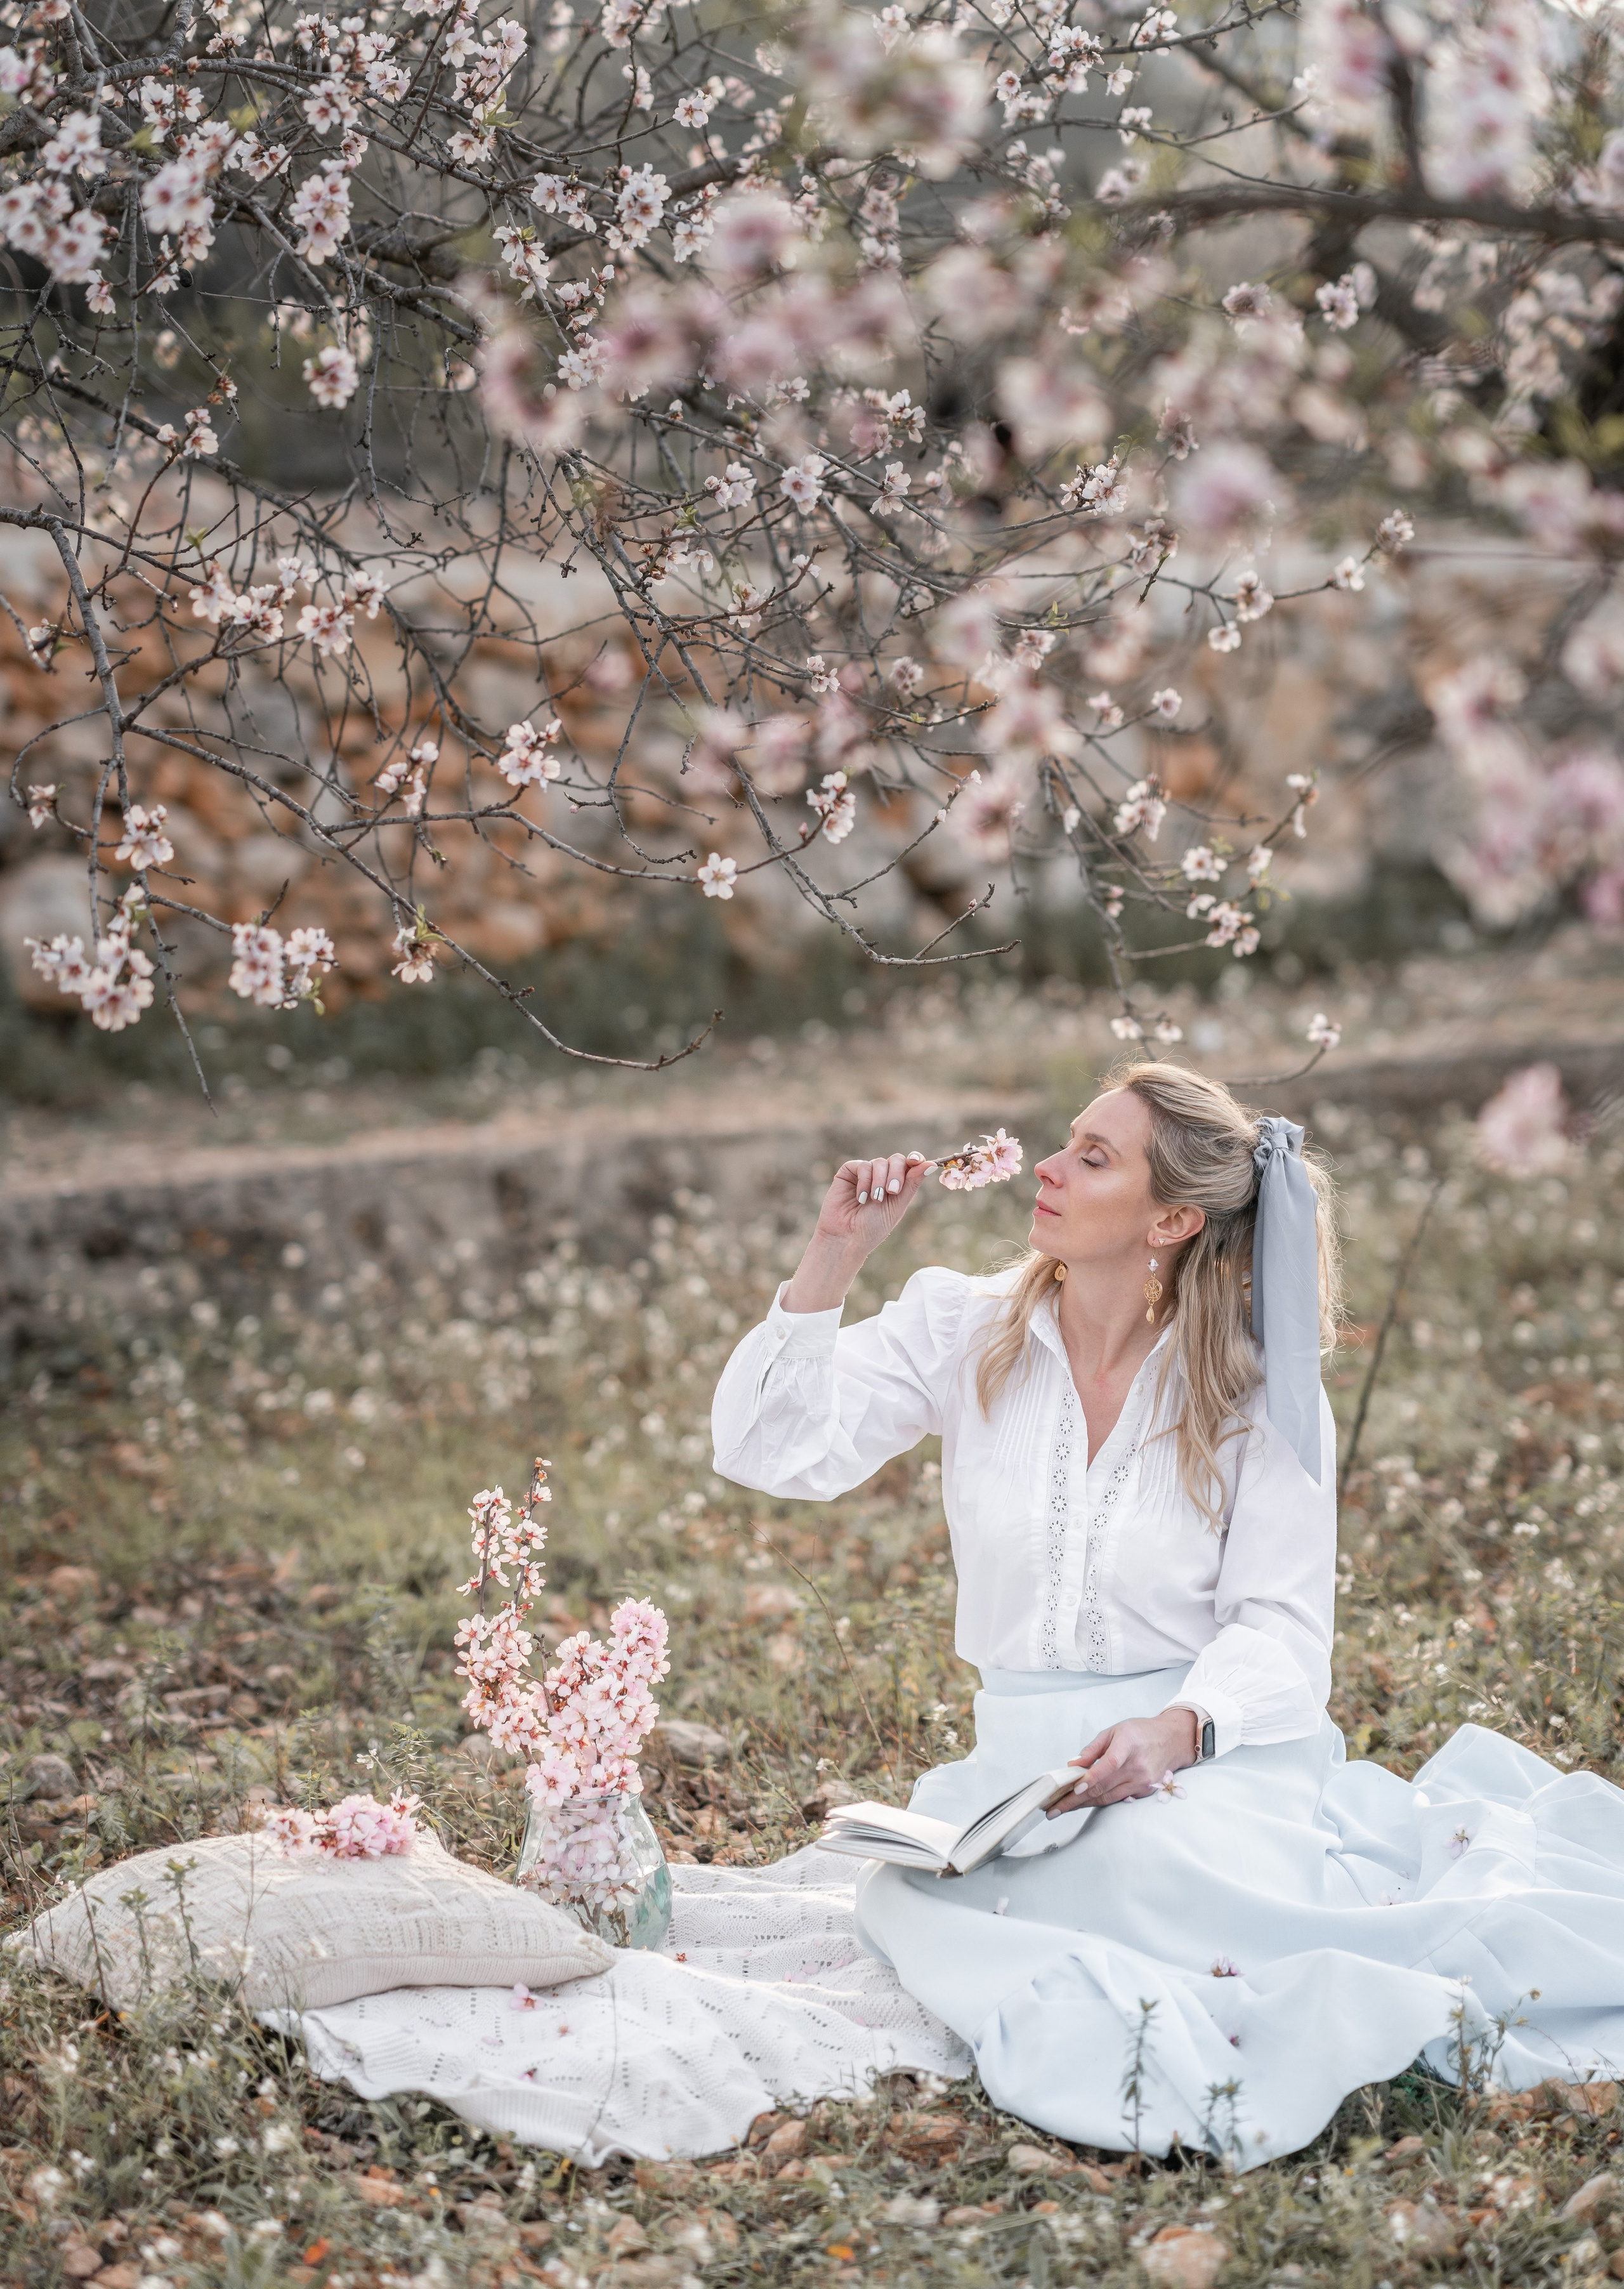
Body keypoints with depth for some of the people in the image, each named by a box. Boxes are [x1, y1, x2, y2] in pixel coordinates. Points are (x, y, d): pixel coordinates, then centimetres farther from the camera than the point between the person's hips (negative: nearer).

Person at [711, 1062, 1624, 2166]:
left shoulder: (1264, 1392, -1)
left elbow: (1280, 1628, -5)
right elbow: (771, 1448, -1)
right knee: (903, 1899, -30)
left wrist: (1179, 1729, -25)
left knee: (1148, 1859, -36)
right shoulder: (963, 1332, 5)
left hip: (1214, 1753, -2)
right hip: (1026, 1766, 3)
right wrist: (834, 1257, -9)